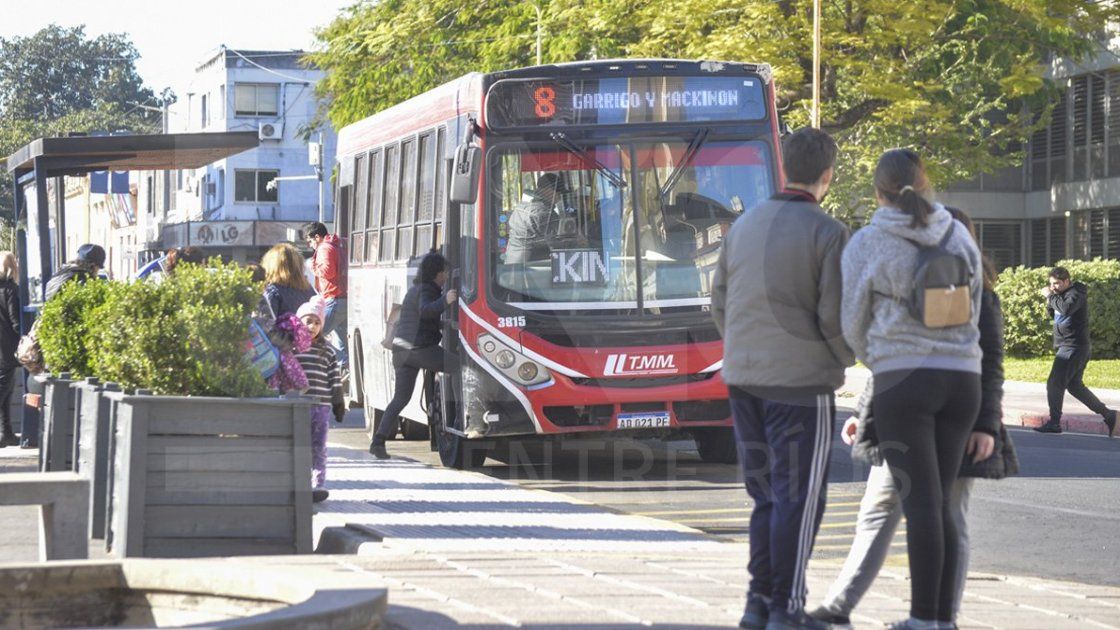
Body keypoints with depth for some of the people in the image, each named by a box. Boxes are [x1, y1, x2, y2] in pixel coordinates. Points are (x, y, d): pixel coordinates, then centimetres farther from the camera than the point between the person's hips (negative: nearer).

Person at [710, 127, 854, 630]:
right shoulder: (827, 233, -9)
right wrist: (846, 359, 7)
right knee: (799, 498, -1)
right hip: (801, 380, -6)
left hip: (743, 380, 6)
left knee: (767, 495, 14)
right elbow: (835, 315, -12)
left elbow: (720, 305, 13)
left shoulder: (743, 225, 10)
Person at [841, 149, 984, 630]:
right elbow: (973, 312, 15)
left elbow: (854, 325, 6)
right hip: (961, 378, 4)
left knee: (921, 503, -6)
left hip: (902, 380, -4)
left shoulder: (865, 245, -1)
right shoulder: (959, 237, 9)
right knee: (939, 502, 9)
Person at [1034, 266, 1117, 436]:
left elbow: (1066, 308, -32)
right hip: (1067, 347, 10)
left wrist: (1051, 296, -19)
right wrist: (1050, 301, 3)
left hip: (1073, 347, -10)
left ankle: (1054, 423, -8)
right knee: (1075, 386, 14)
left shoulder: (1076, 294, -14)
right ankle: (1108, 415, 16)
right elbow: (1052, 314, 22)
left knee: (1054, 383, -11)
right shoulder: (1063, 294, 16)